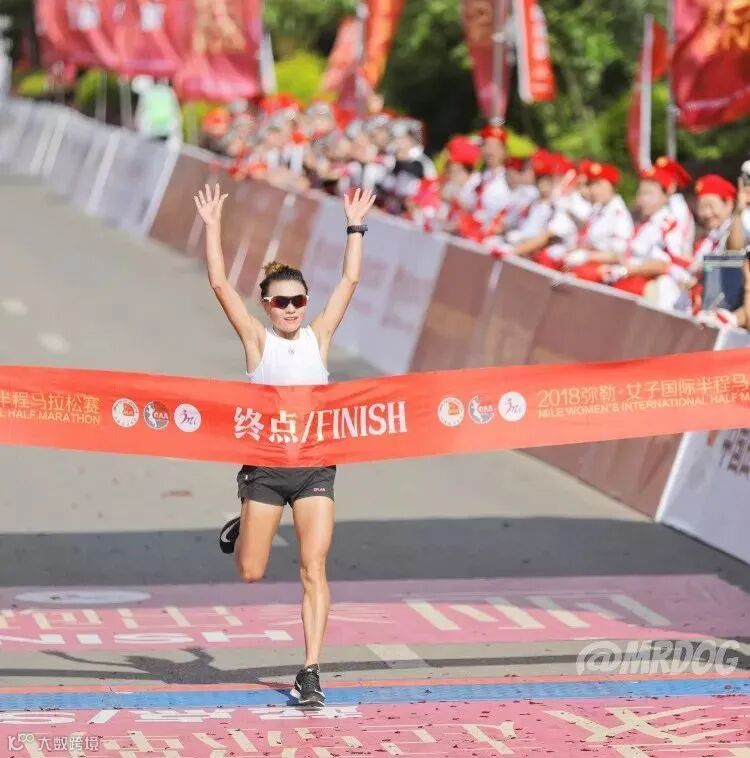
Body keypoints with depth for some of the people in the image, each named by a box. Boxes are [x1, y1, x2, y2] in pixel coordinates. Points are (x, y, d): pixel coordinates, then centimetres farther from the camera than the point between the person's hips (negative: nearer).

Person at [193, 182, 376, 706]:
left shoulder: (318, 337, 5)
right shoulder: (257, 339, 0)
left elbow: (350, 280, 5)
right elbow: (220, 285, -7)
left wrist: (356, 226, 4)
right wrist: (213, 227, -9)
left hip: (315, 467, 1)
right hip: (265, 466, -1)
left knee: (314, 569, -7)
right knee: (251, 573, 7)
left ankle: (312, 672, -4)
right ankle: (241, 530, 43)